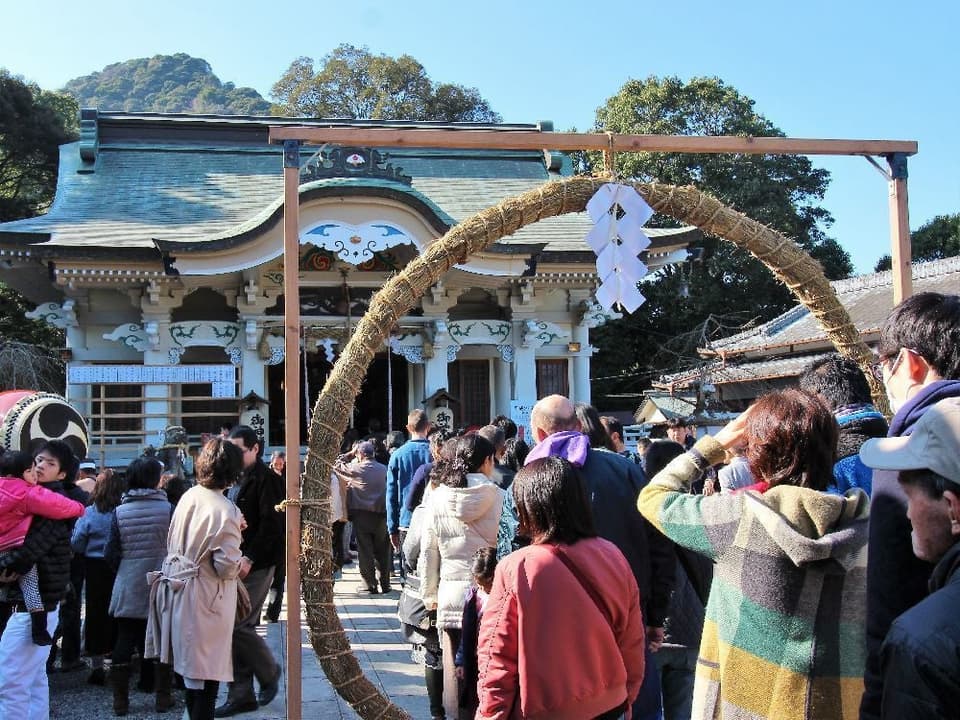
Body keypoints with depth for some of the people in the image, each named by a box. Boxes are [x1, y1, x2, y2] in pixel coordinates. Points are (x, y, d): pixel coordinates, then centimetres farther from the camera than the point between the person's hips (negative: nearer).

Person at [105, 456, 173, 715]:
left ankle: (121, 699, 12)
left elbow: (111, 553, -3)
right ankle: (162, 696, 15)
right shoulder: (168, 509, -9)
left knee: (125, 639, 8)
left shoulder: (120, 511, -4)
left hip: (128, 587, 1)